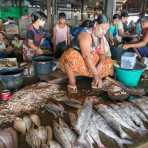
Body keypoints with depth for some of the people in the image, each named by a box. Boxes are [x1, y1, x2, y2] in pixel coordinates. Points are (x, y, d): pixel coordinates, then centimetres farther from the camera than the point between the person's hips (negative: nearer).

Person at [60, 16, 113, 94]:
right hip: (77, 59, -7)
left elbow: (102, 54, -6)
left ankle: (95, 81, 4)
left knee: (108, 62, -6)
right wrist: (96, 74, -35)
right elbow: (86, 57, -33)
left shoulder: (100, 37, -1)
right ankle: (72, 82, -22)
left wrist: (99, 68, -25)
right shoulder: (85, 35, -25)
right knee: (70, 55, -40)